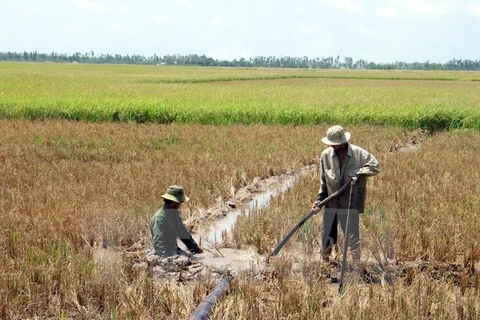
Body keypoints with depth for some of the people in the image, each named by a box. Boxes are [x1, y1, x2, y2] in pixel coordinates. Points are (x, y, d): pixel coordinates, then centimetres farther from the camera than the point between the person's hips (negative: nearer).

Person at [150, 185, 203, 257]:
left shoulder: (174, 213, 10)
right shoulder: (159, 218, -20)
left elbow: (183, 232, 23)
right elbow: (158, 243, -27)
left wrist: (195, 247, 24)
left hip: (175, 251, 9)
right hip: (166, 255, -9)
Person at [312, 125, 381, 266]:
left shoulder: (359, 154, -10)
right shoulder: (326, 155, -1)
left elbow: (376, 167, -12)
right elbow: (323, 180, 6)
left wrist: (357, 172, -21)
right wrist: (319, 199, 1)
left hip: (350, 204, -3)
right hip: (331, 203, 3)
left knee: (352, 236, -1)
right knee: (327, 235, 11)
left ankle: (357, 265, 10)